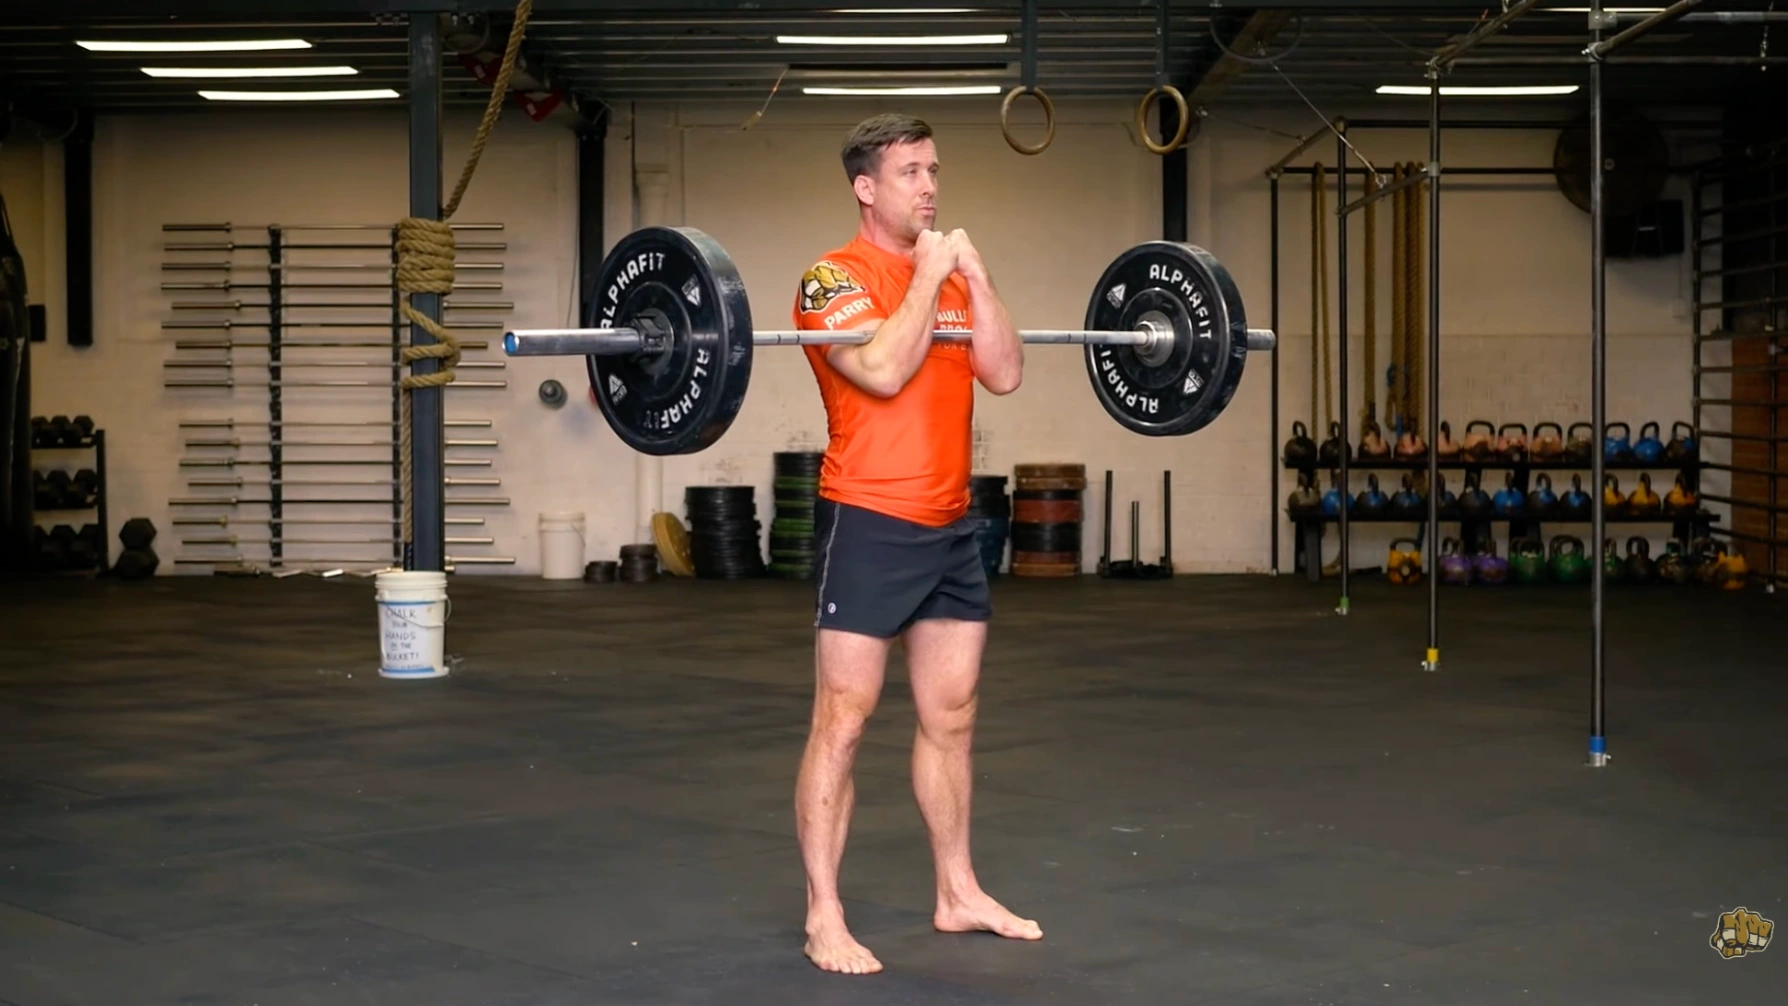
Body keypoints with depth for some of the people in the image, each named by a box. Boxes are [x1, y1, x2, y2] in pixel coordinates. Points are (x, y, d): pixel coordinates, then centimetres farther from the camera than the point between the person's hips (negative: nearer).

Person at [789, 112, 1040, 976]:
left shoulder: (949, 274, 14)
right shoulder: (833, 277, -8)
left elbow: (1004, 374, 3)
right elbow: (883, 372, -23)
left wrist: (975, 275, -3)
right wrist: (927, 278, -15)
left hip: (950, 526, 7)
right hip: (869, 525, -7)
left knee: (951, 717, 14)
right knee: (843, 721, -4)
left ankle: (958, 894, 25)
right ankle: (824, 919, 1)